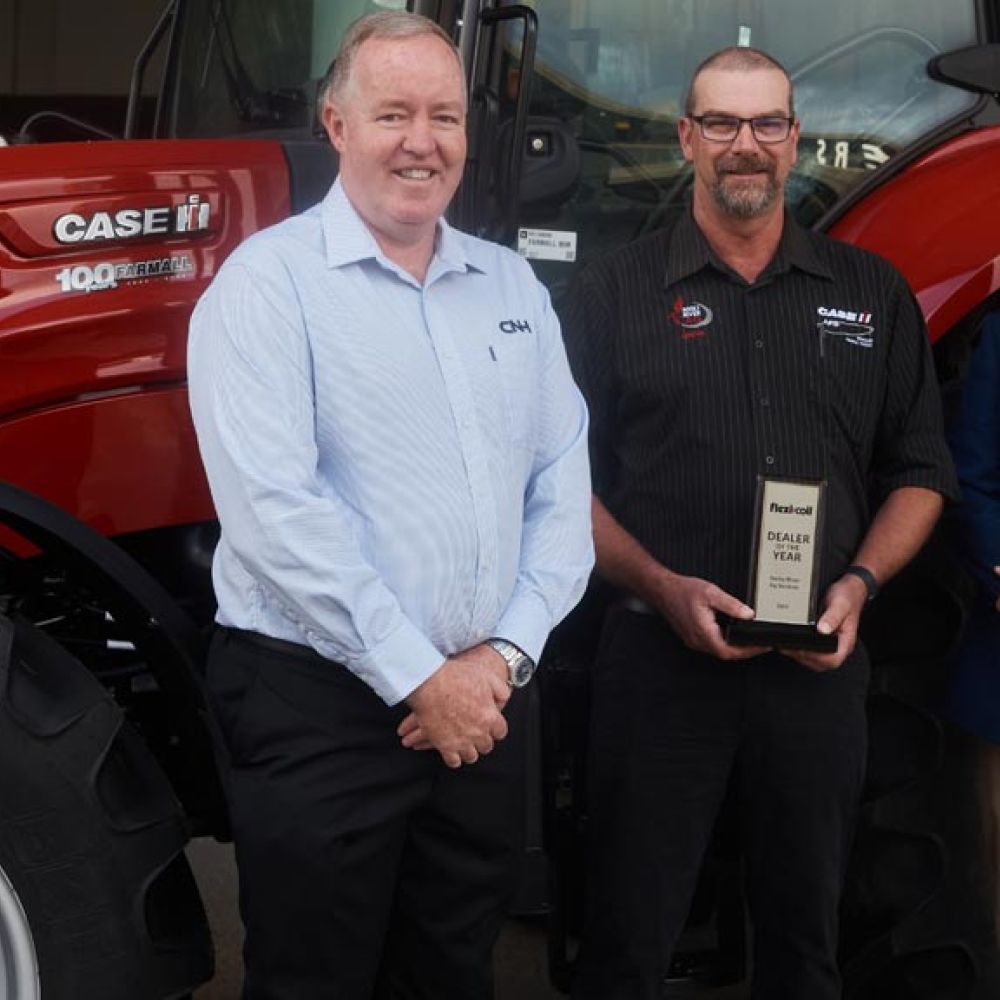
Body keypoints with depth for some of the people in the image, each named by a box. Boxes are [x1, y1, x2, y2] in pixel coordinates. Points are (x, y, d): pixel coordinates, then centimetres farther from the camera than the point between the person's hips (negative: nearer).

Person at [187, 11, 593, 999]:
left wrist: (505, 651, -6)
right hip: (319, 706, -5)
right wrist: (417, 678, -16)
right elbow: (275, 509, -18)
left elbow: (563, 483, 6)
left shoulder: (512, 284, 10)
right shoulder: (268, 281, -8)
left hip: (481, 701, 6)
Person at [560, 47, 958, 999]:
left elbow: (918, 472, 11)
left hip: (820, 663, 2)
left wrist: (859, 582, -6)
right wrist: (662, 588, -14)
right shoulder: (614, 294, 2)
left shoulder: (871, 293, 8)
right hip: (660, 658, -2)